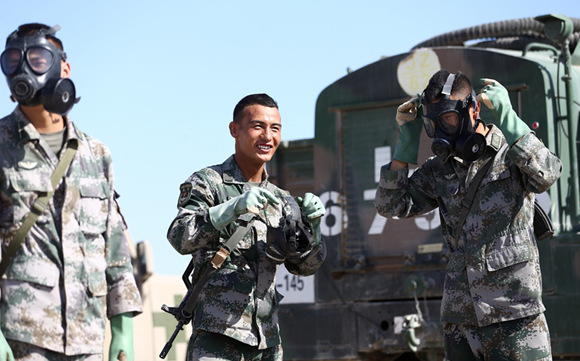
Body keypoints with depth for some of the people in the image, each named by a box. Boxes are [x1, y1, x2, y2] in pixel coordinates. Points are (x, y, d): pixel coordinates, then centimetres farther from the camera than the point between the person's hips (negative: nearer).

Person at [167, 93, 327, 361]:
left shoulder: (282, 201, 18)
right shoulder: (207, 183, 1)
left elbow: (305, 265, 15)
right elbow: (180, 238, -15)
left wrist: (311, 224, -5)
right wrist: (234, 208, -28)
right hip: (217, 334, -6)